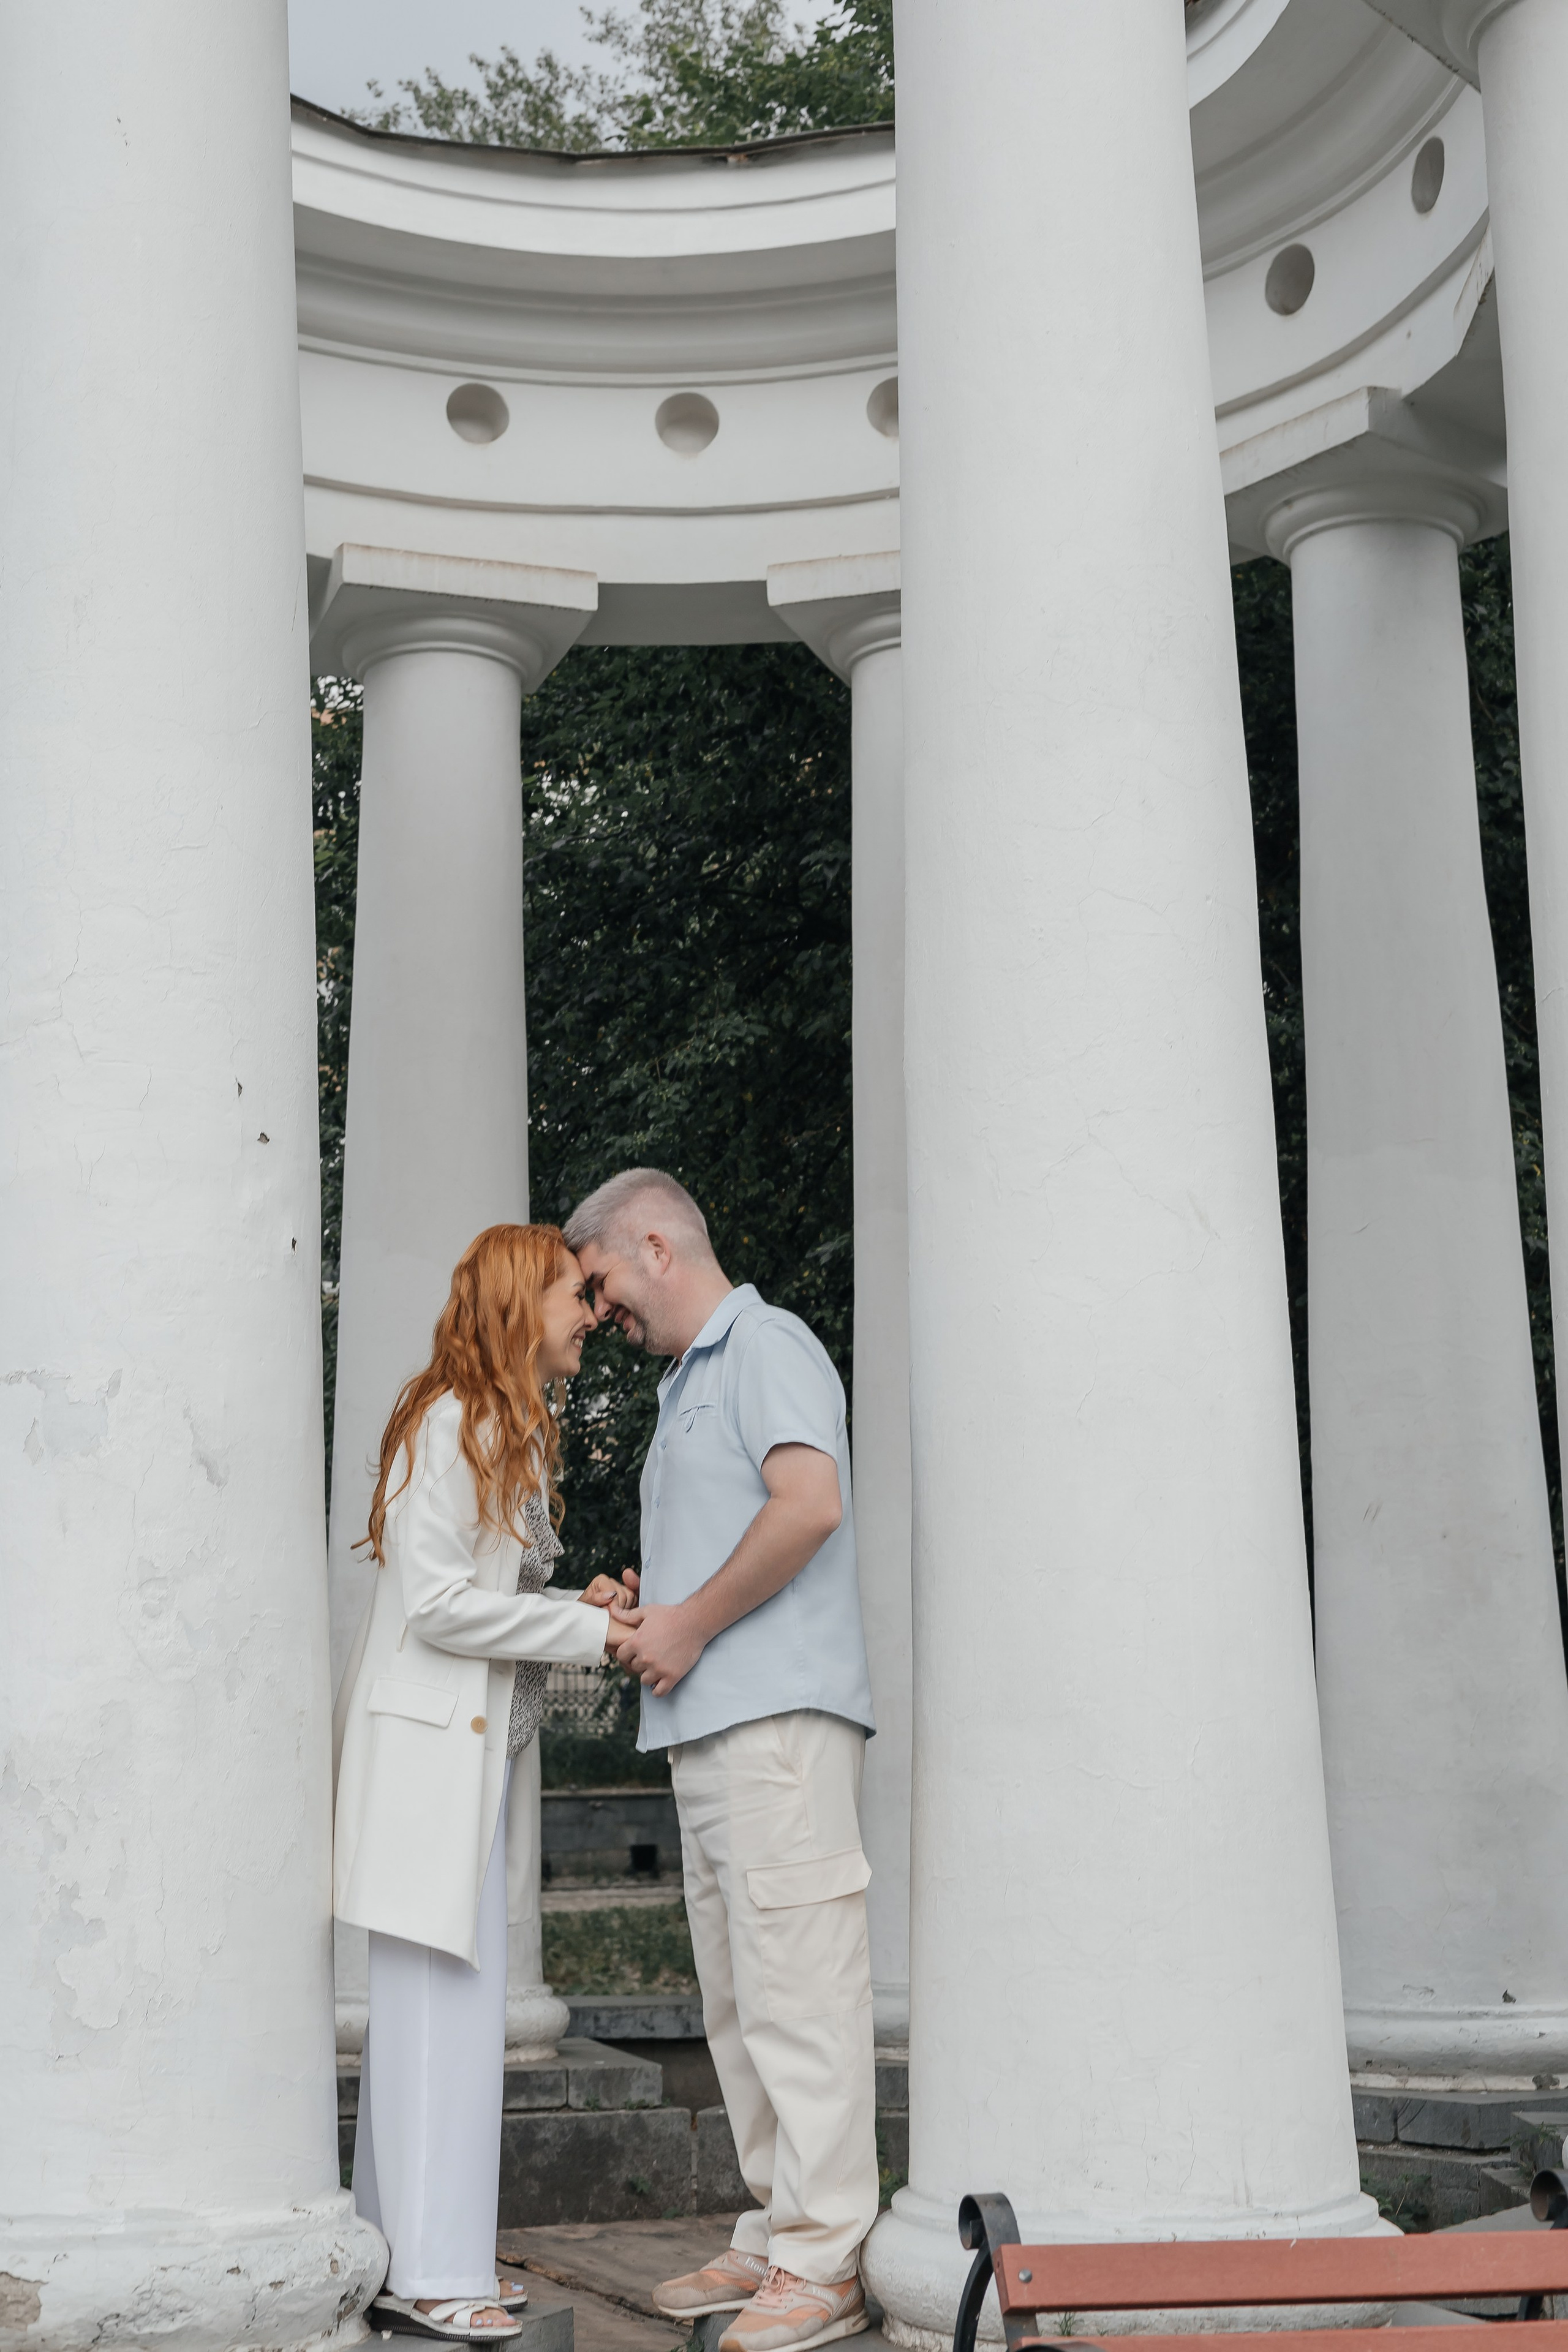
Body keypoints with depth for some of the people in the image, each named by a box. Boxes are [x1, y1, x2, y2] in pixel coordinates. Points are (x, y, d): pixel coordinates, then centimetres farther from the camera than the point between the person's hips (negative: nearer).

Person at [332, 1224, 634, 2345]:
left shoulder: (519, 1430, 17)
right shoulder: (451, 1421, -13)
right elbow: (436, 1602, -18)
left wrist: (575, 1607, 2)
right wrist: (593, 1632, -14)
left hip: (477, 1742, 10)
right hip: (429, 1737, -10)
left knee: (430, 1999, 11)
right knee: (442, 1994, -7)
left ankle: (407, 2259, 18)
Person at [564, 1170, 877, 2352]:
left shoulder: (766, 1344, -5)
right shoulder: (689, 1381, 25)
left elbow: (811, 1503, -20)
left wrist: (691, 1625, -14)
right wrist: (652, 1614, 10)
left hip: (779, 1717, -10)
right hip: (707, 1726, 10)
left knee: (799, 1994, -8)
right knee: (739, 2003, 11)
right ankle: (775, 2236, 18)